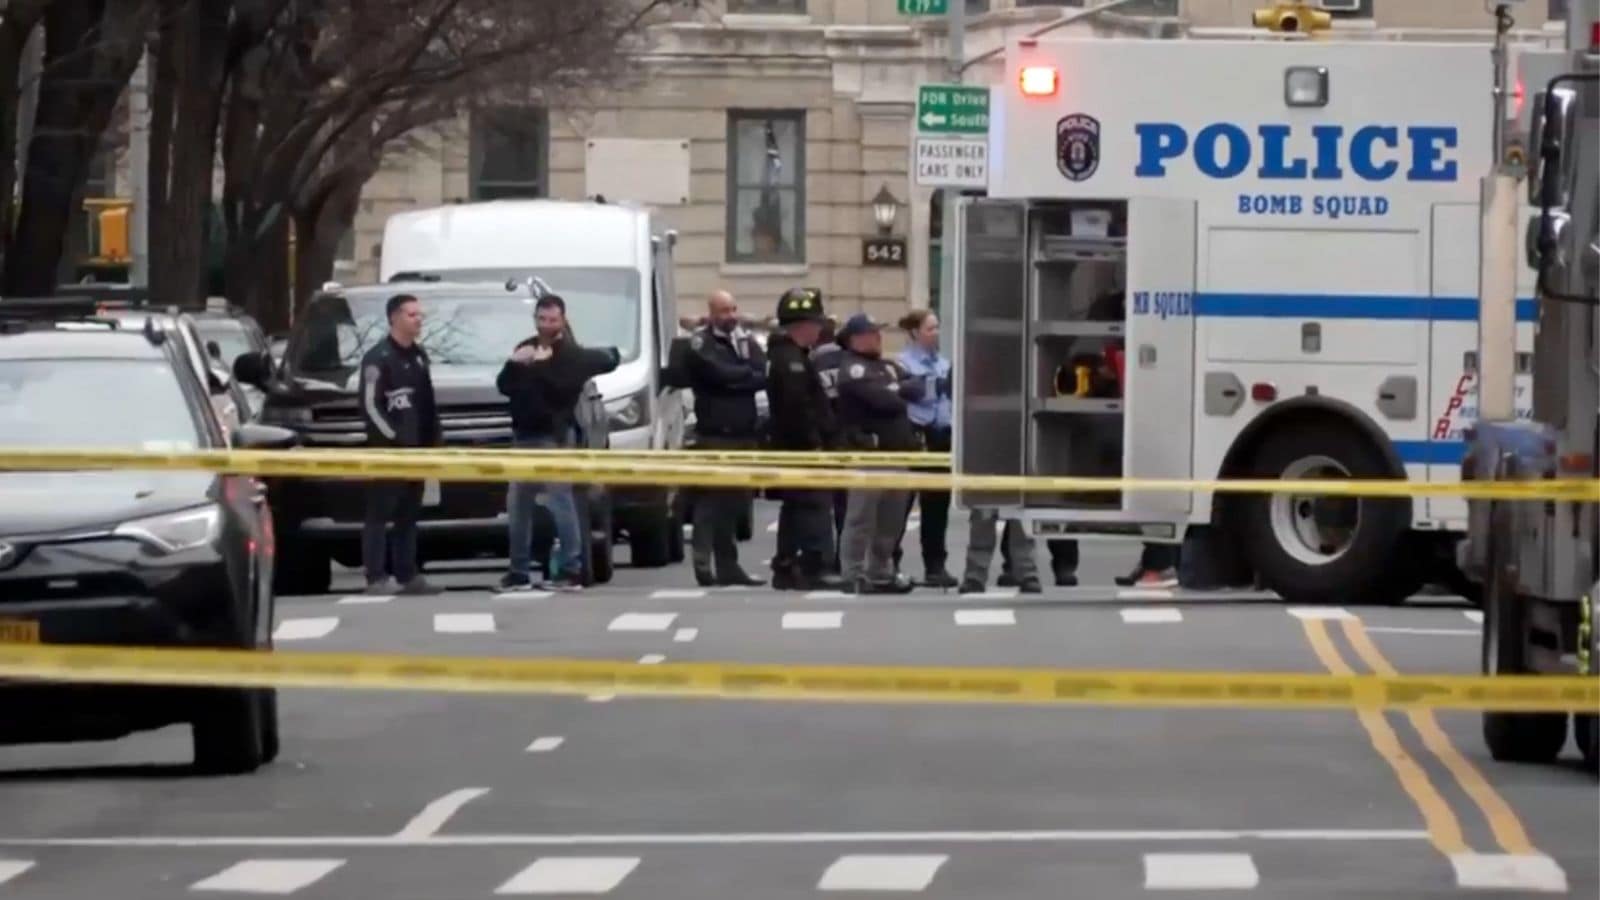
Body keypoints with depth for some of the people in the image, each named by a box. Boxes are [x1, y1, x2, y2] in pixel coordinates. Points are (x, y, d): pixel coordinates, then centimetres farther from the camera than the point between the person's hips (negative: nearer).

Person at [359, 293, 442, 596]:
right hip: (387, 449, -8)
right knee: (380, 513, -7)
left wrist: (434, 439, 12)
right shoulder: (378, 358, -10)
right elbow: (370, 406, -15)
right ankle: (377, 578, -9)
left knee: (408, 515, 10)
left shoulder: (419, 355, 16)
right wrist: (393, 438, -18)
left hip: (416, 448, 8)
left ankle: (408, 575, 14)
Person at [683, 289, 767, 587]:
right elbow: (719, 373, -16)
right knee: (711, 501, -9)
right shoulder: (700, 344, -2)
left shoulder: (746, 341, 15)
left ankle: (728, 566, 15)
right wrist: (748, 375, -3)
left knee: (735, 501, 10)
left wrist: (735, 379, -11)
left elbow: (764, 375, 2)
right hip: (714, 435, -6)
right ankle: (703, 565, -10)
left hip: (743, 433, 6)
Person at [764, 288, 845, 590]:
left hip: (790, 445, 11)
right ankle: (814, 568, -17)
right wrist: (815, 443, -21)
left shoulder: (787, 356, 19)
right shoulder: (792, 361, -16)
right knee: (814, 506, -12)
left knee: (795, 509, 14)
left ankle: (785, 567, 17)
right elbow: (798, 408, -24)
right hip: (802, 448, -11)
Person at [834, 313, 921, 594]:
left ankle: (880, 572, 22)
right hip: (867, 452, -9)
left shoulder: (890, 368, 20)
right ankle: (854, 576, -7)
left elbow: (916, 389, 8)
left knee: (890, 519, 13)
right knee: (861, 518, -8)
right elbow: (881, 399, -19)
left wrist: (897, 389, -8)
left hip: (896, 452, 9)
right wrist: (901, 396, -1)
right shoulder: (852, 370, -8)